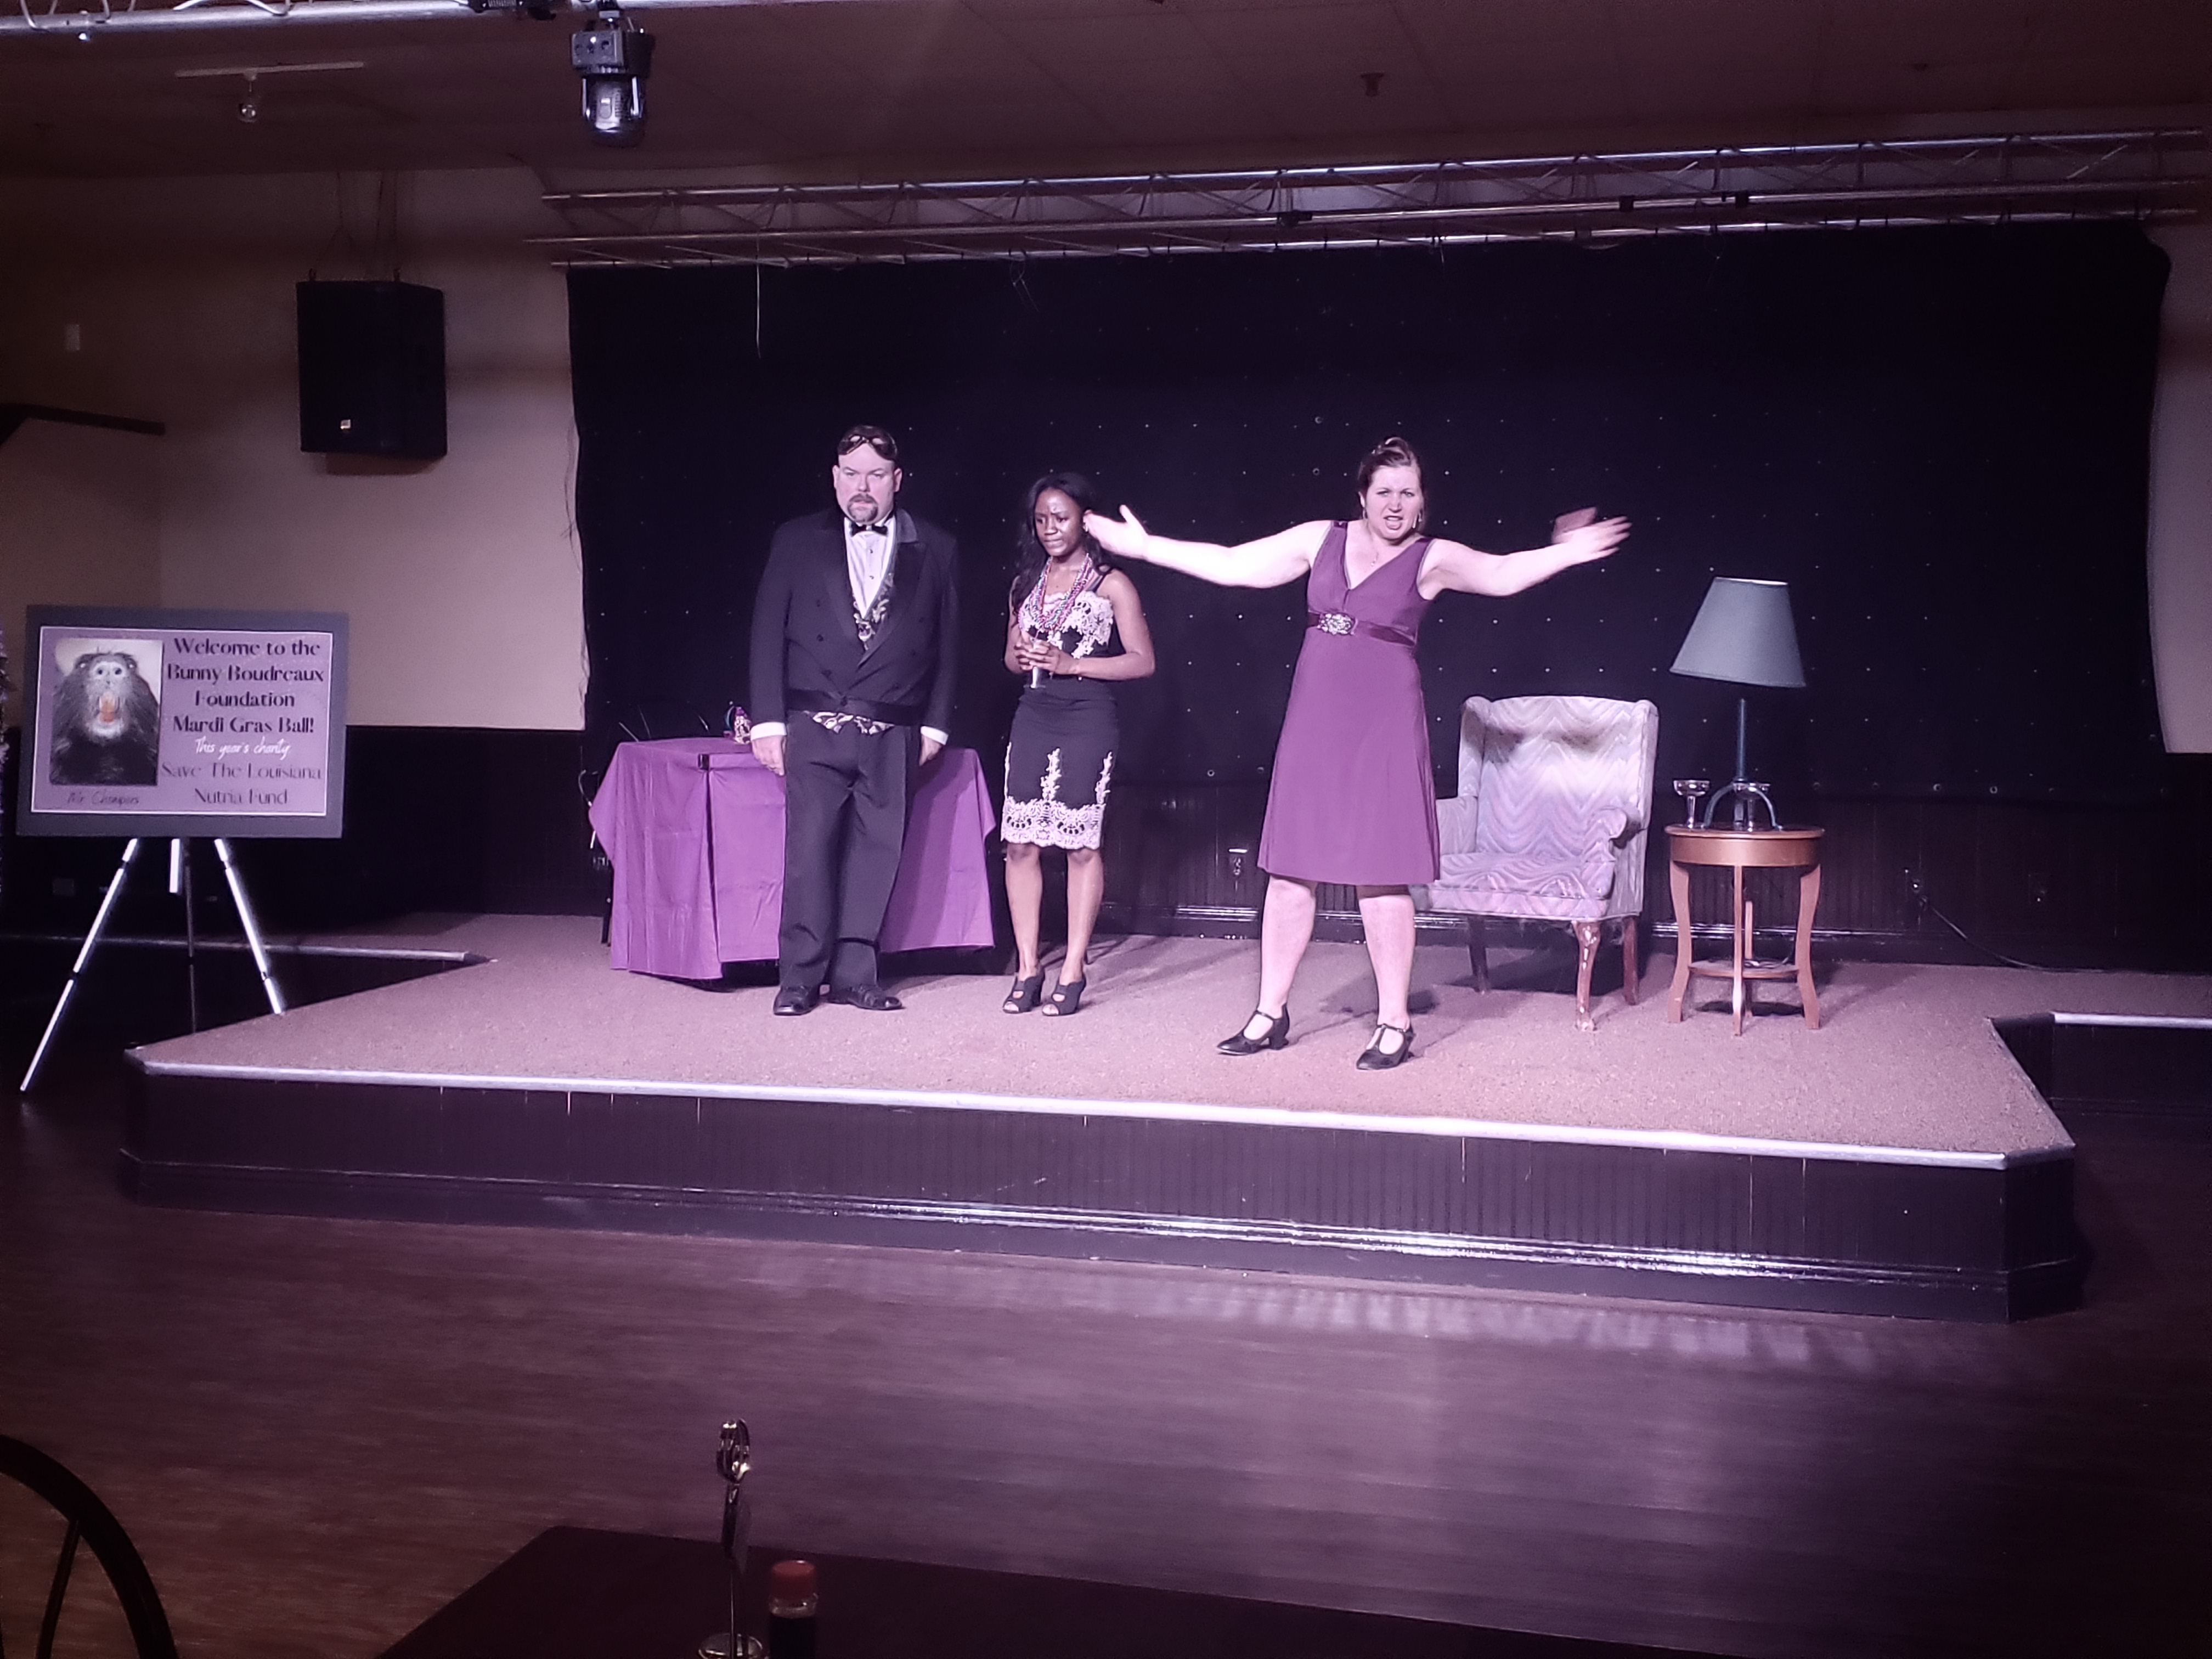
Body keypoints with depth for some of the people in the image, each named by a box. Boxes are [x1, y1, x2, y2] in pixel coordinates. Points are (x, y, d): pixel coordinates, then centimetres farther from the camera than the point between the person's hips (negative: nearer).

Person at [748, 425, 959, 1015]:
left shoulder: (935, 550, 8)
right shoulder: (797, 541, 7)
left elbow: (948, 644, 10)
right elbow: (768, 632, 5)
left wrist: (935, 723, 4)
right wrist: (768, 720, -2)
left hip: (893, 734, 1)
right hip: (814, 726, -1)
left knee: (876, 851, 1)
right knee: (809, 846, -5)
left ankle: (854, 972, 10)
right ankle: (800, 975, 3)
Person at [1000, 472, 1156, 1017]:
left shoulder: (1112, 584, -1)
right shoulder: (1026, 582, 15)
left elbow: (1142, 661, -4)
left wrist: (1071, 663, -13)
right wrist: (1022, 656, -1)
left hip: (1087, 720, -5)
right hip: (1033, 718, 5)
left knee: (1081, 845, -2)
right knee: (1020, 843, 0)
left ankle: (1073, 972, 5)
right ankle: (1028, 969, 8)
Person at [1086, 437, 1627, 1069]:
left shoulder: (1432, 558, 1)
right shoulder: (1320, 539, 7)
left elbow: (1504, 574, -9)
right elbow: (1229, 565, 10)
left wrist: (1564, 553, -26)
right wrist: (1145, 546, 9)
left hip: (1384, 721, -3)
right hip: (1315, 719, 3)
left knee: (1381, 873, -3)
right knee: (1291, 866, 7)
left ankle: (1395, 1022, 9)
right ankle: (1271, 1012, 18)